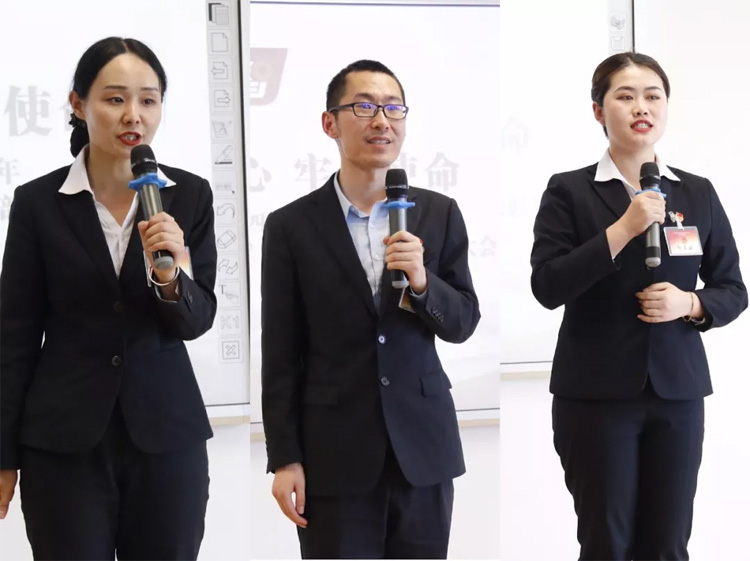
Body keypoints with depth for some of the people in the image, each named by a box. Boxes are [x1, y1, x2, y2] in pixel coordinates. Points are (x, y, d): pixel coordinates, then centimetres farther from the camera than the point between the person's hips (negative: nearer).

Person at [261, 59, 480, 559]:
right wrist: (284, 459, -4)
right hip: (335, 456, -2)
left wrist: (422, 282, -15)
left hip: (423, 445, 2)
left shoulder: (439, 214, 5)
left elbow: (463, 323, 6)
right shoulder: (291, 227, 0)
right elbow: (281, 355, 0)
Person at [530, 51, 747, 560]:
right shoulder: (569, 191, -1)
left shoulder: (699, 194, 8)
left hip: (678, 391, 3)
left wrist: (690, 304, -10)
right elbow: (547, 286, -12)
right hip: (596, 394, -2)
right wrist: (623, 228, -19)